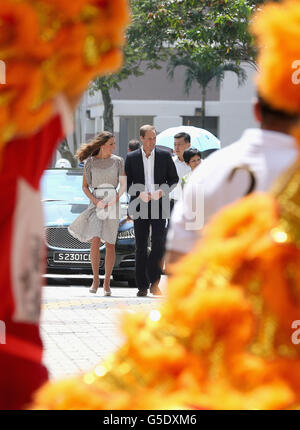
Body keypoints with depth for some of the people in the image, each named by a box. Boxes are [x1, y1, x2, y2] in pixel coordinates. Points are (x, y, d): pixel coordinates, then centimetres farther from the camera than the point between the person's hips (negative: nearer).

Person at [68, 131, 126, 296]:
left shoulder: (118, 161, 5)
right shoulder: (90, 162, 4)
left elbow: (123, 185, 2)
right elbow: (85, 186, 6)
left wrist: (114, 200, -14)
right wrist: (95, 201, -10)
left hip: (112, 203, 1)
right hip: (95, 203, -1)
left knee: (110, 244, -2)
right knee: (95, 241, -15)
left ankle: (107, 282, 6)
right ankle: (95, 279, -4)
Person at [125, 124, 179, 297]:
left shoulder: (165, 156, 6)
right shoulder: (131, 158, 6)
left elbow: (174, 179, 9)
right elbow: (126, 183, 7)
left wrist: (163, 191, -9)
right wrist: (139, 194, -11)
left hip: (159, 204, -1)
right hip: (140, 206, 1)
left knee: (159, 242, -14)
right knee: (141, 247, 3)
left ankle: (154, 282, -9)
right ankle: (143, 286, 8)